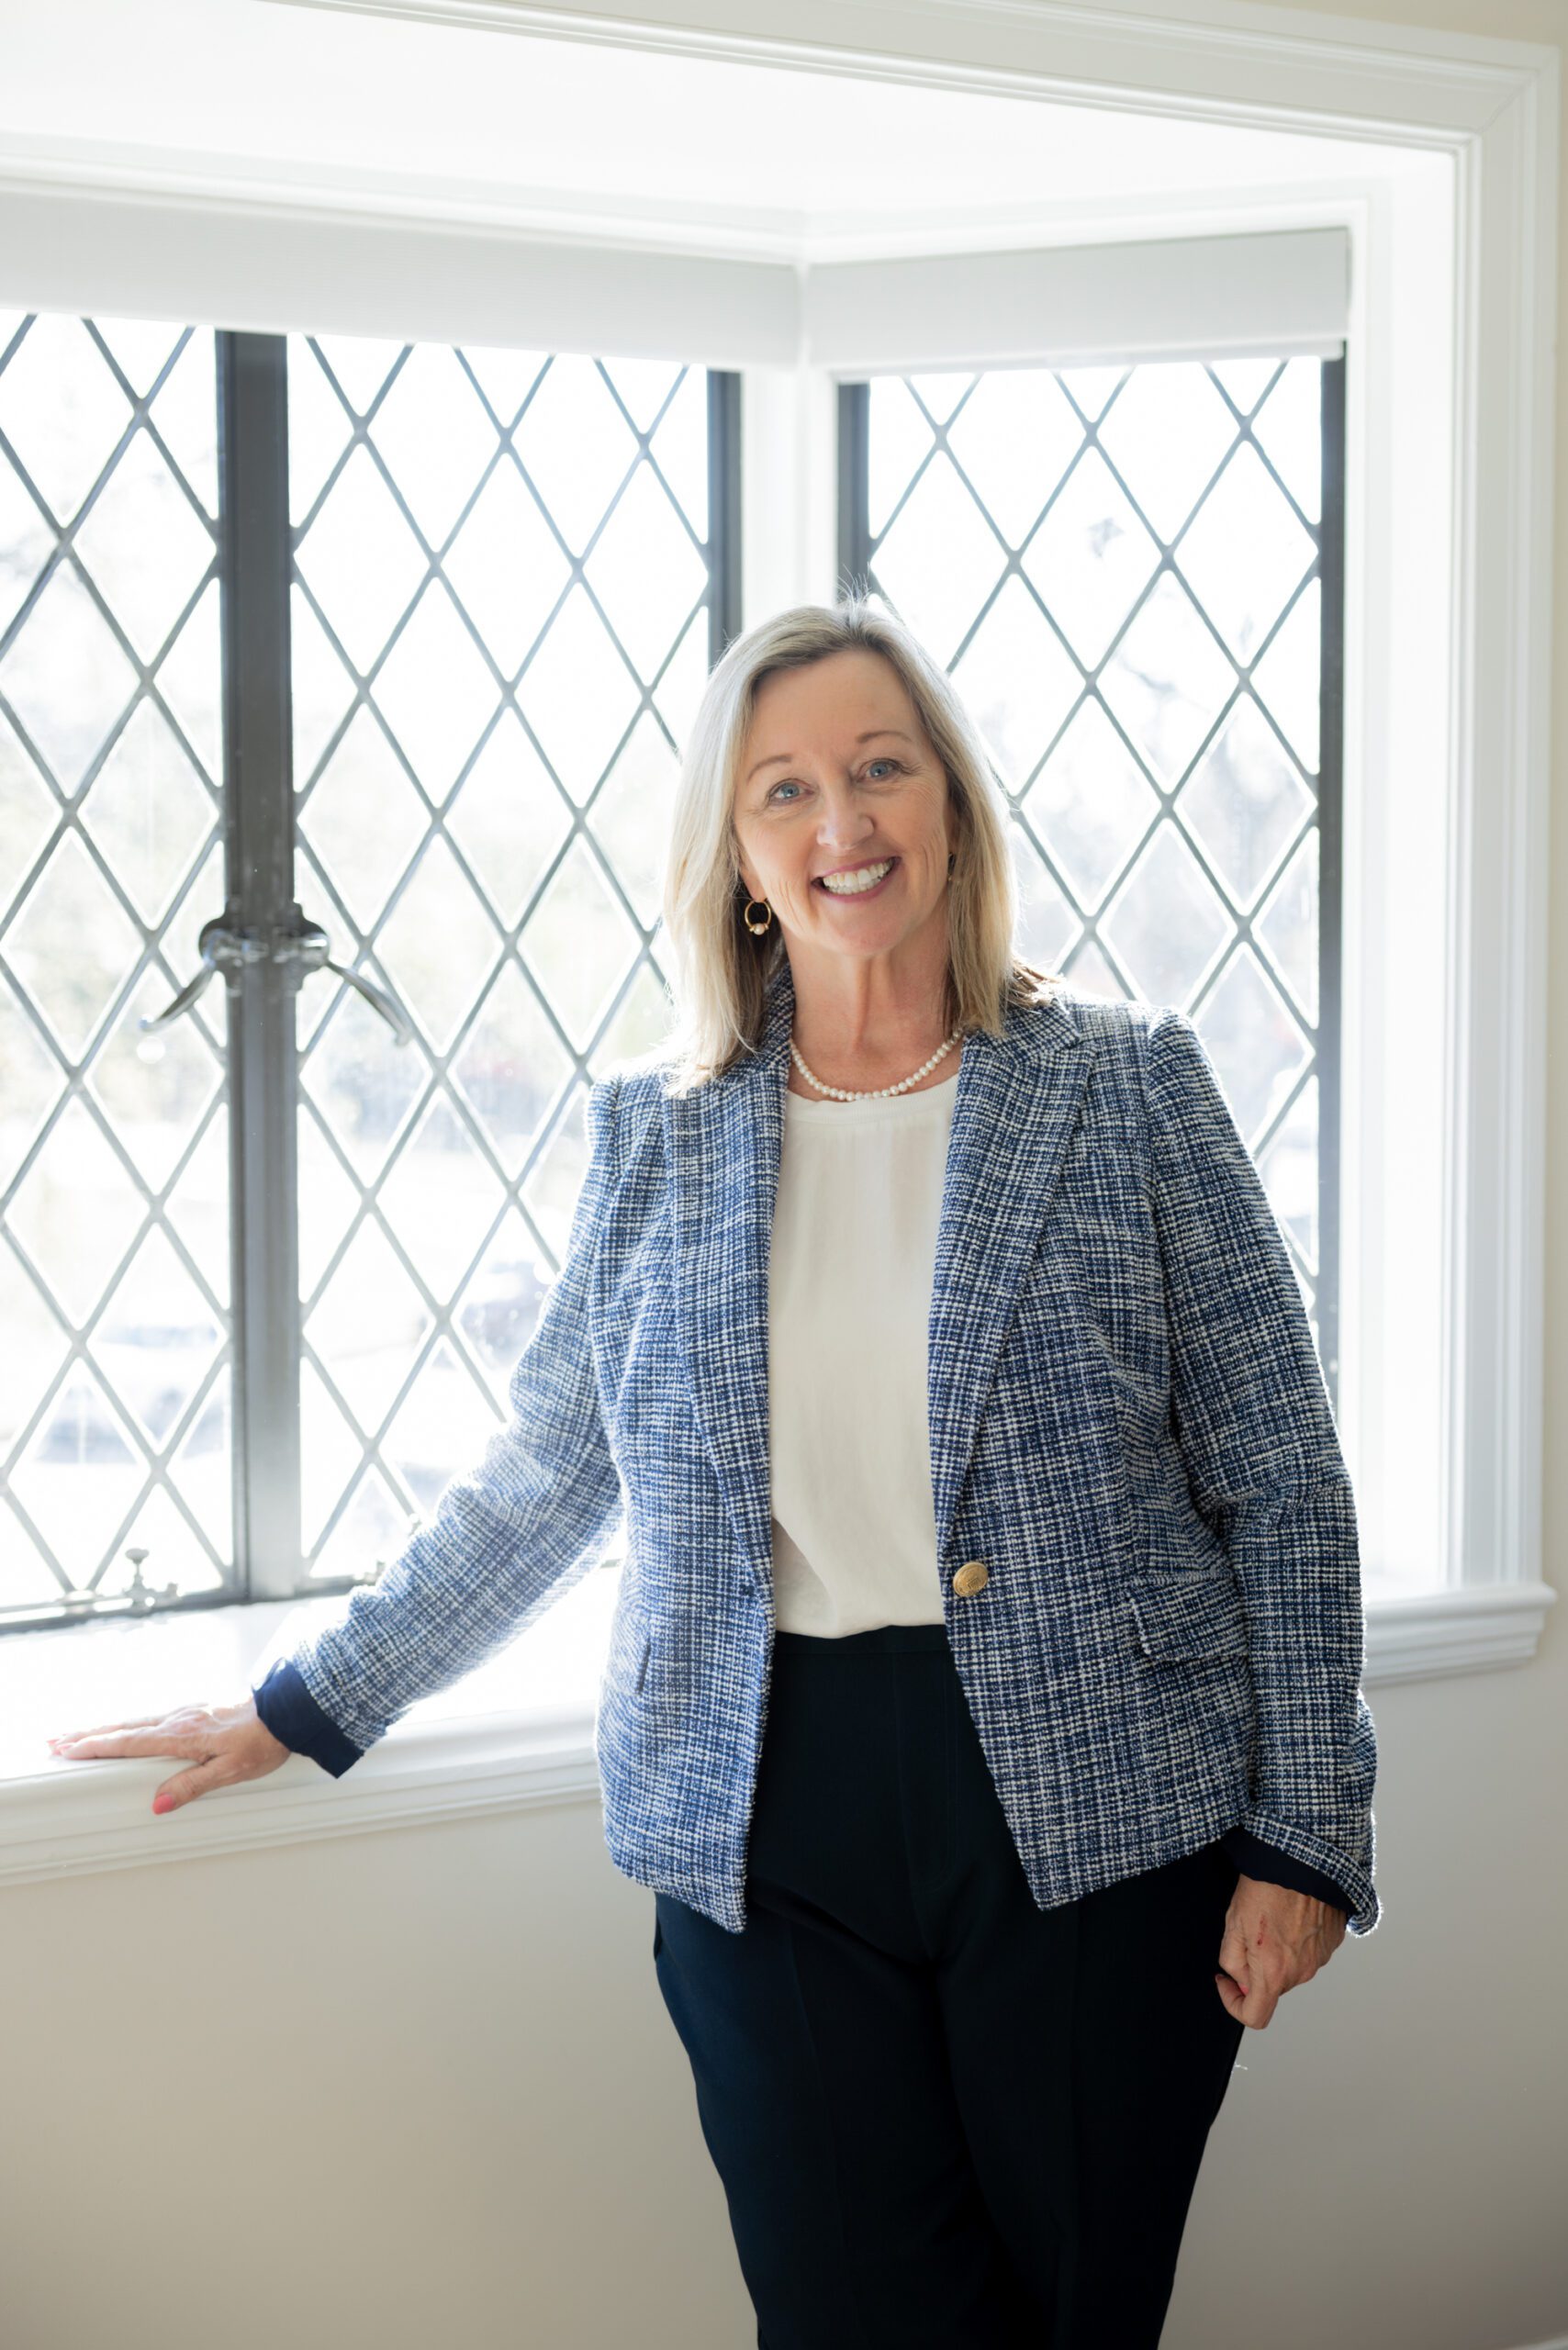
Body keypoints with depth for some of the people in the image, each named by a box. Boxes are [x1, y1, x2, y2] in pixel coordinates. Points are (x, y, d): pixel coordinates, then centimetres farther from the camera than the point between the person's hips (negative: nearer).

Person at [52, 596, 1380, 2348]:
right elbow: (541, 1483, 15)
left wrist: (1303, 1834, -4)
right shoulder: (652, 1133, 7)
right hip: (769, 1834, 2)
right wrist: (302, 1710, 18)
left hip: (1093, 1813, -1)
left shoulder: (1128, 1085, 0)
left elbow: (1281, 1486, 1)